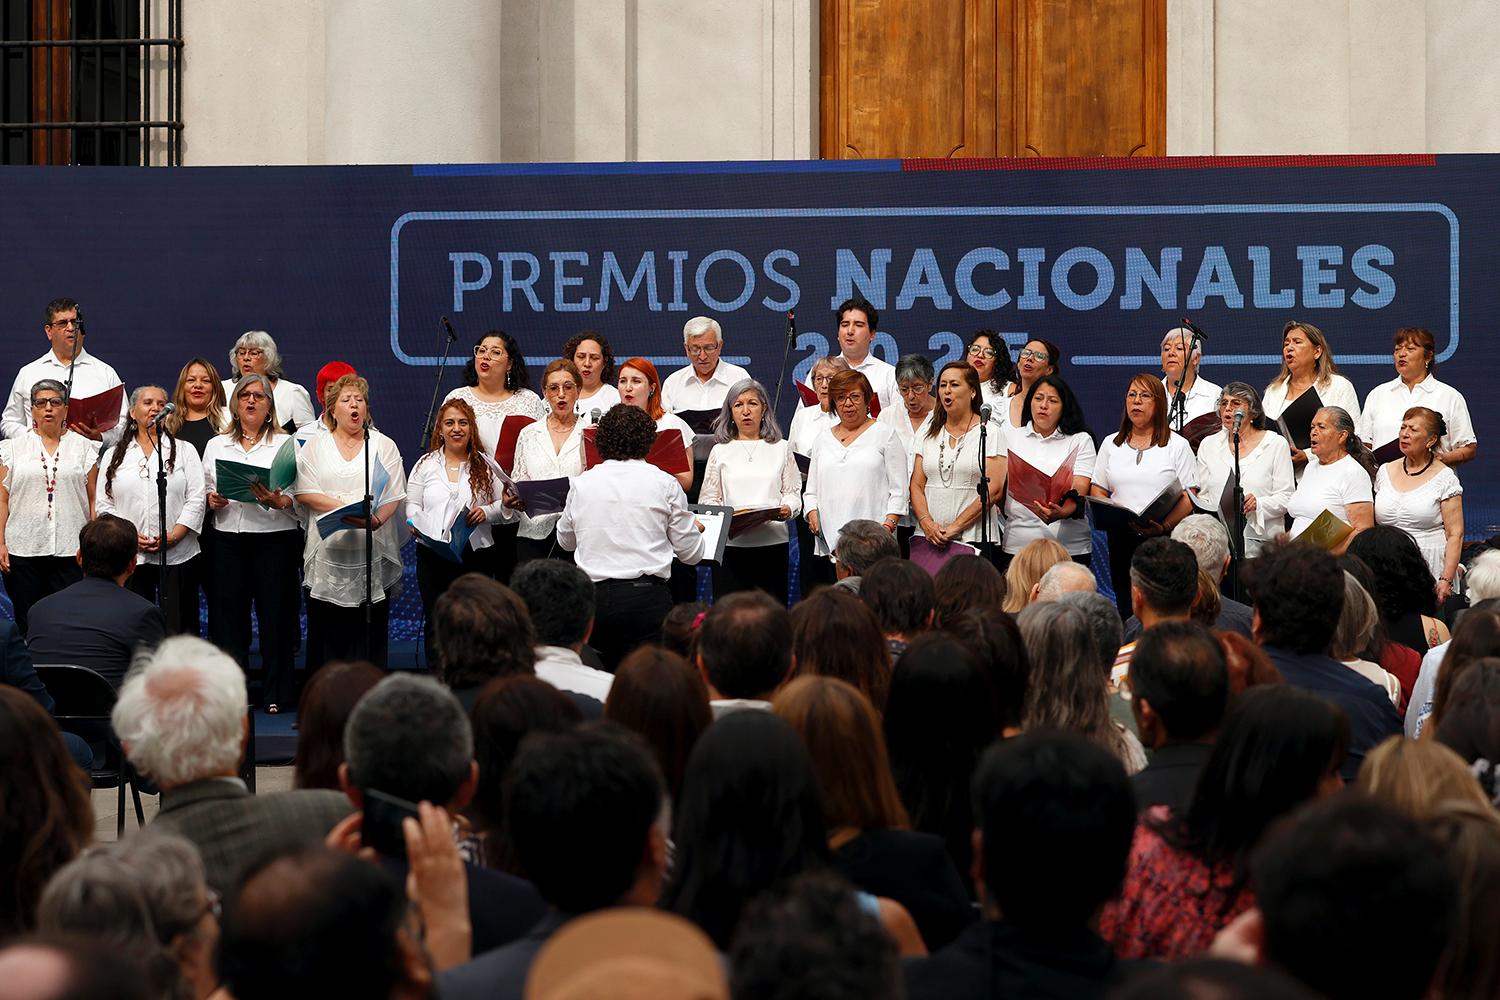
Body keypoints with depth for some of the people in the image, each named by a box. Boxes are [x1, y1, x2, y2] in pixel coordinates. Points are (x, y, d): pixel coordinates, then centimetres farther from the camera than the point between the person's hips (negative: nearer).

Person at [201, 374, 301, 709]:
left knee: (275, 614, -2)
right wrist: (213, 501, -5)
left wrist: (277, 500, -19)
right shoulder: (216, 446, 16)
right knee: (230, 613, 2)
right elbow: (204, 492, 17)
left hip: (275, 538, -2)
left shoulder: (285, 444, 7)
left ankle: (276, 693, 4)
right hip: (228, 539, 2)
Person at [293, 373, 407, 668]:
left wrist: (377, 519, -17)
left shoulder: (384, 445, 12)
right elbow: (305, 494, 0)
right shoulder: (315, 447, 11)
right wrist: (347, 510, -14)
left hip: (372, 552, 0)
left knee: (371, 630, -2)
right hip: (329, 551, 0)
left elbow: (395, 495, 4)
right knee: (327, 630, -2)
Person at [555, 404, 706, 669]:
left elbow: (565, 541, 24)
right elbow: (691, 554, 6)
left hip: (592, 597, 3)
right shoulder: (664, 484, 0)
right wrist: (695, 528, 28)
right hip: (646, 596, -3)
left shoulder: (582, 484, 7)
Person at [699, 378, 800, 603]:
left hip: (772, 542, 0)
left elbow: (793, 491, 11)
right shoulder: (721, 451, 13)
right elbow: (708, 498, 8)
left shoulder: (781, 448, 15)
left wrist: (788, 508, -11)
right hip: (730, 542, 0)